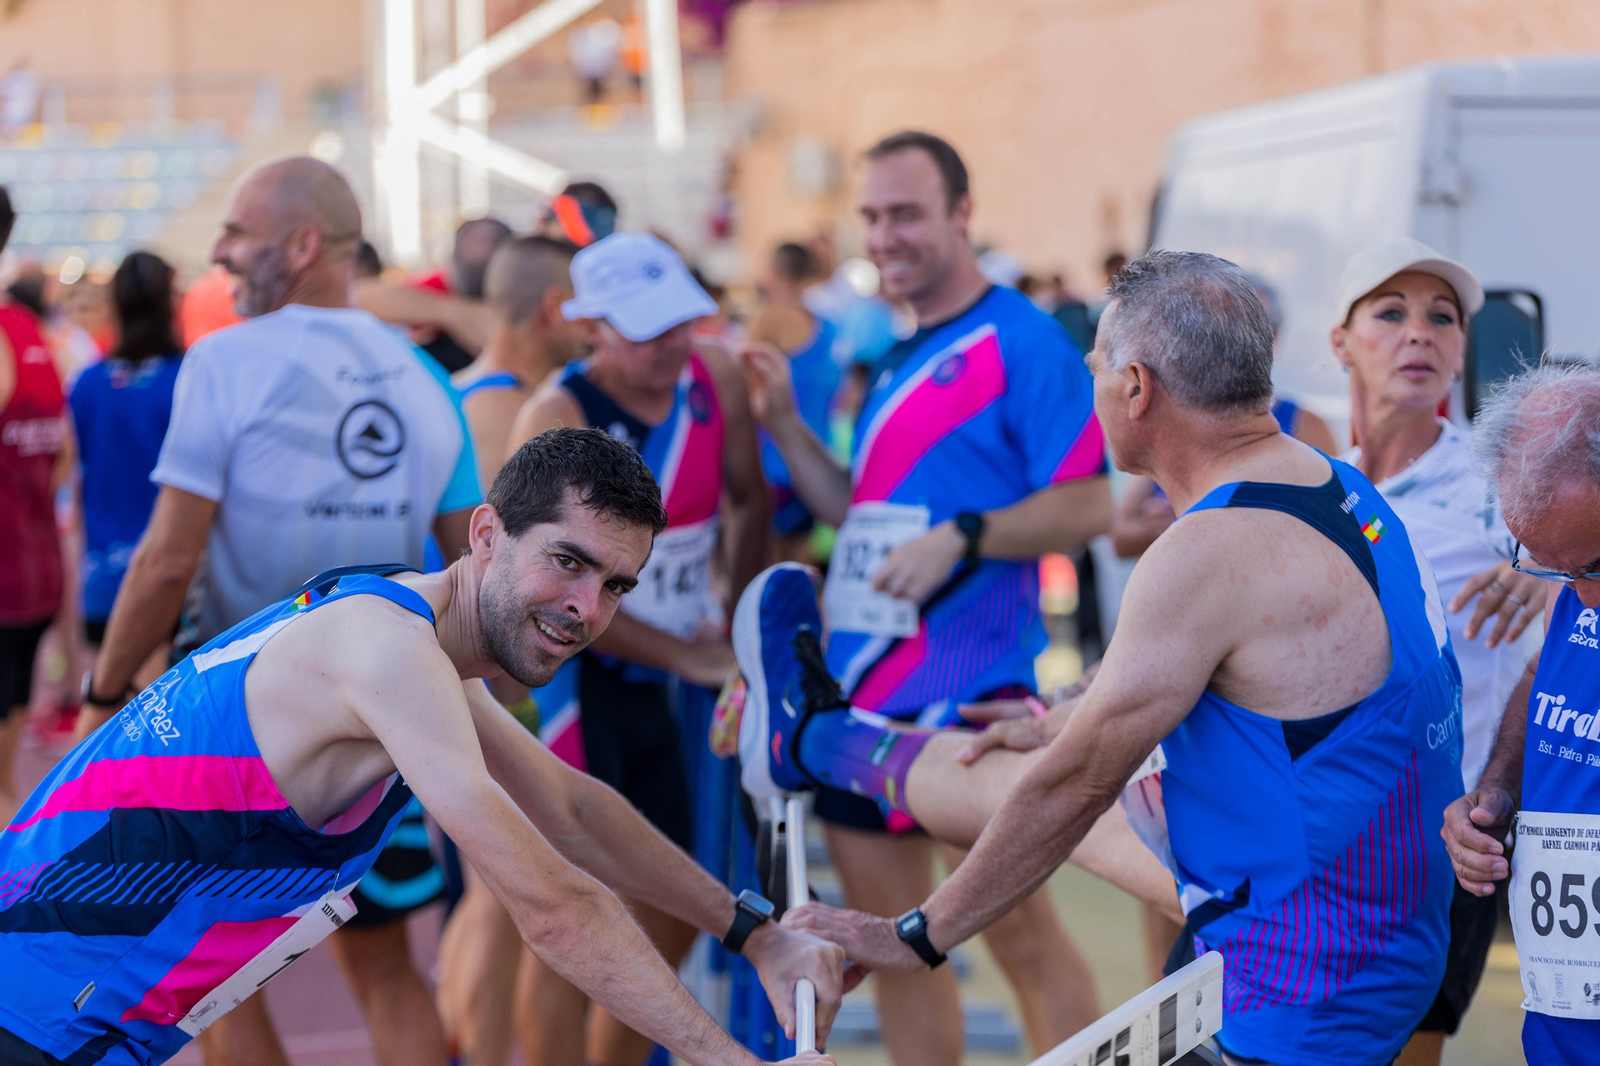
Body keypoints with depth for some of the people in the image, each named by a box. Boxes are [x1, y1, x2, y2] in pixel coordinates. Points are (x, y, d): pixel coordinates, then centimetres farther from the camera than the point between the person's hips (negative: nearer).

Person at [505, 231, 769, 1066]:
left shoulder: (717, 382, -2)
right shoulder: (557, 418, -20)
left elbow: (748, 501, 16)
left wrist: (740, 620, 13)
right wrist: (688, 656, -17)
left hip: (646, 685, 7)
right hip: (561, 684, -7)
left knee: (671, 924, 13)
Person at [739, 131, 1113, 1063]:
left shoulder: (1021, 341, -8)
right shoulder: (897, 361, 18)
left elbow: (1089, 504, -14)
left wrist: (961, 539, -24)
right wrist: (785, 426, 10)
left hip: (967, 687, -8)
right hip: (863, 680, 8)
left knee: (1021, 934, -2)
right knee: (894, 940, 13)